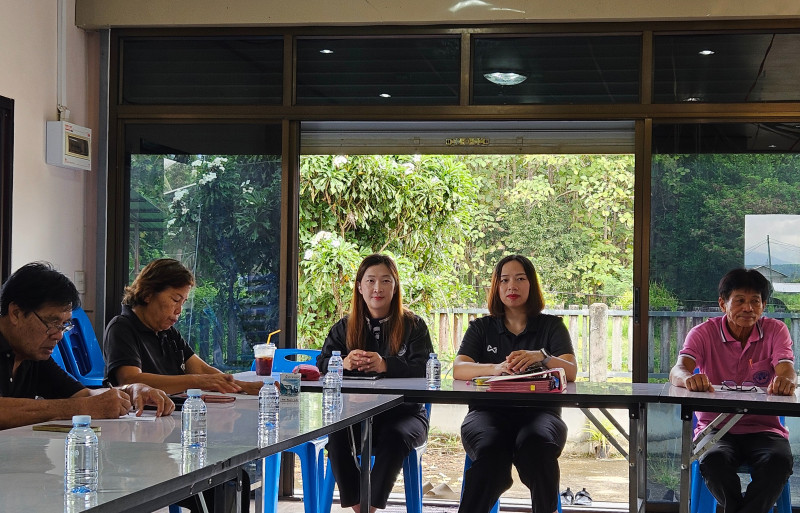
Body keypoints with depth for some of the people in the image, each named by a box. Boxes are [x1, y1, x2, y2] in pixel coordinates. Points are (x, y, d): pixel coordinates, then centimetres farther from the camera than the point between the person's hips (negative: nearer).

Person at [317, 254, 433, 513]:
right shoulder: (344, 328, 14)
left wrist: (385, 365, -28)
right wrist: (344, 363, -20)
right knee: (335, 435, -29)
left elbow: (424, 370, -9)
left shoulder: (413, 326, 5)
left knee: (394, 436, -35)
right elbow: (322, 364, 4)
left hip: (403, 411, -2)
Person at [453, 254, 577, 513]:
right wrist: (496, 368, -20)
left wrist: (541, 357, -22)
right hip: (489, 411, 0)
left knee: (537, 445, -37)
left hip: (538, 411, 0)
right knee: (491, 450, -36)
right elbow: (458, 369, 1)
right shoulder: (481, 328, 19)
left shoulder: (552, 326, 16)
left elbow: (571, 372, 0)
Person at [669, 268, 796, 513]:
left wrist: (785, 380, -43)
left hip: (763, 428, 1)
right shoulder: (704, 333, -1)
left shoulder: (775, 331, 3)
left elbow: (786, 371, -15)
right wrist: (689, 378, -44)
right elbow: (677, 372, -17)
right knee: (713, 460, -35)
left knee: (780, 460, -33)